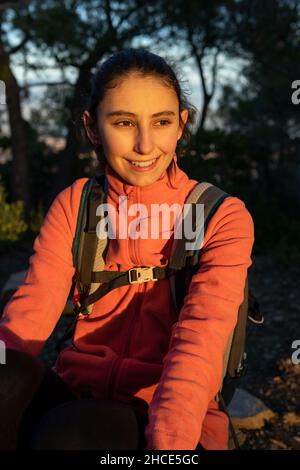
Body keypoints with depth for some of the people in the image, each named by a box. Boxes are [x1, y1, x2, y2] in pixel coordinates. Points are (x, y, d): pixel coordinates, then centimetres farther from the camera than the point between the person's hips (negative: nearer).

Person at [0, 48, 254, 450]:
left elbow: (200, 340, -20)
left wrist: (167, 442, -36)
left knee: (67, 433, -33)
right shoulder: (74, 205, 4)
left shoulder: (223, 218, -5)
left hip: (171, 420, -2)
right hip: (76, 394, 3)